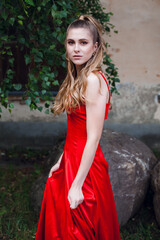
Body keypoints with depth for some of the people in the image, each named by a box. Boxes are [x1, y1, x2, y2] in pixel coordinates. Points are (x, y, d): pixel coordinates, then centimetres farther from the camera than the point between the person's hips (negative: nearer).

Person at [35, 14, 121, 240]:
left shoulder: (93, 80, -20)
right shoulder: (78, 78, 9)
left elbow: (93, 138, -22)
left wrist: (77, 184, -21)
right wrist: (61, 162, 16)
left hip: (85, 167, -9)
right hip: (71, 161, 9)